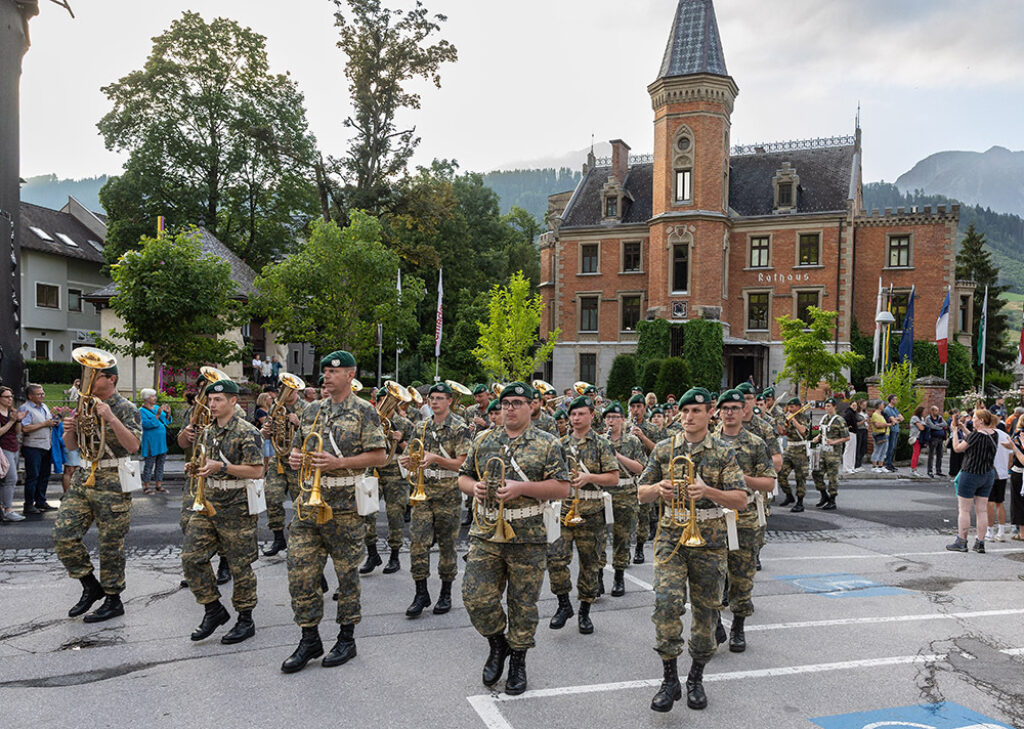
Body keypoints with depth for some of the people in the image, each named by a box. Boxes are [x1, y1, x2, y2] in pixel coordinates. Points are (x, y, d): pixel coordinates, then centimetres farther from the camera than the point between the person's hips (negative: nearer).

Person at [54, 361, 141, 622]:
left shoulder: (126, 409, -7)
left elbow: (133, 446, -19)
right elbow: (71, 446, 17)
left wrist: (111, 418, -27)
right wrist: (69, 430, -5)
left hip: (112, 482, -6)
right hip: (83, 476, 6)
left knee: (111, 544, 1)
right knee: (63, 535, -2)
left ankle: (113, 600, 15)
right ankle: (91, 586, 17)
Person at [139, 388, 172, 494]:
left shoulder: (157, 407, 13)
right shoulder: (142, 410, -7)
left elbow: (167, 422, 16)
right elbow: (146, 424, -20)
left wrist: (168, 413, -1)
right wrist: (157, 415, -25)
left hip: (162, 442, 7)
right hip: (151, 442, -7)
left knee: (160, 464, 9)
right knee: (149, 464, -3)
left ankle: (159, 486, 15)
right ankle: (146, 486, 4)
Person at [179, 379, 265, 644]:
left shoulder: (247, 432, -11)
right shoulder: (208, 431, 12)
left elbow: (256, 471, -16)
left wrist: (222, 466, -23)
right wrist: (196, 467, 4)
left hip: (237, 507, -7)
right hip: (208, 502, 7)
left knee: (240, 565, 2)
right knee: (192, 557, 2)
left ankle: (246, 620, 16)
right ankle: (213, 610, 18)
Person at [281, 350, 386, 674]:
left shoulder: (364, 412, -3)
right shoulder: (312, 411, 13)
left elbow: (378, 455, -9)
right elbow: (297, 446, 22)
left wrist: (338, 462, -18)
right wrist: (294, 458, -2)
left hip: (344, 506, -5)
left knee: (347, 573, 6)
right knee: (300, 571, 4)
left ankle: (347, 638, 20)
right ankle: (310, 639, 18)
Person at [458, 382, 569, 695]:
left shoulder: (547, 444, 0)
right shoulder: (483, 441, 11)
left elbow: (562, 488, -6)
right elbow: (463, 476, 17)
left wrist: (523, 487, -17)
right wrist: (473, 487, -7)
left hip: (528, 539, -2)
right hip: (486, 534, 3)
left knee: (523, 603, 6)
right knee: (476, 598, -2)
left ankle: (518, 659, 26)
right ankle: (498, 644, 26)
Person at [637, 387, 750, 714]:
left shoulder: (724, 452, 1)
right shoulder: (664, 449, 5)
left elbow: (741, 500, -6)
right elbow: (641, 494, 9)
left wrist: (708, 491, -23)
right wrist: (657, 488, -14)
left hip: (710, 541, 0)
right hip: (670, 537, 0)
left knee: (706, 610, 7)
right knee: (667, 602, -14)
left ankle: (696, 679, 26)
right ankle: (670, 679, 0)